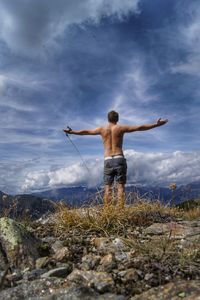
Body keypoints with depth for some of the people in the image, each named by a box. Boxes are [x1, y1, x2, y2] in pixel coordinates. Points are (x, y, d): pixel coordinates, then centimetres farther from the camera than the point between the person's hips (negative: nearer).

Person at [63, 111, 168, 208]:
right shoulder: (121, 128, 5)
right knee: (120, 186, 0)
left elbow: (85, 131, 20)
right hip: (119, 159, -1)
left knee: (108, 187, 5)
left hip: (107, 160, 2)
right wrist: (156, 124, 10)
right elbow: (140, 127, 4)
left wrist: (71, 131, 33)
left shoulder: (102, 129, 10)